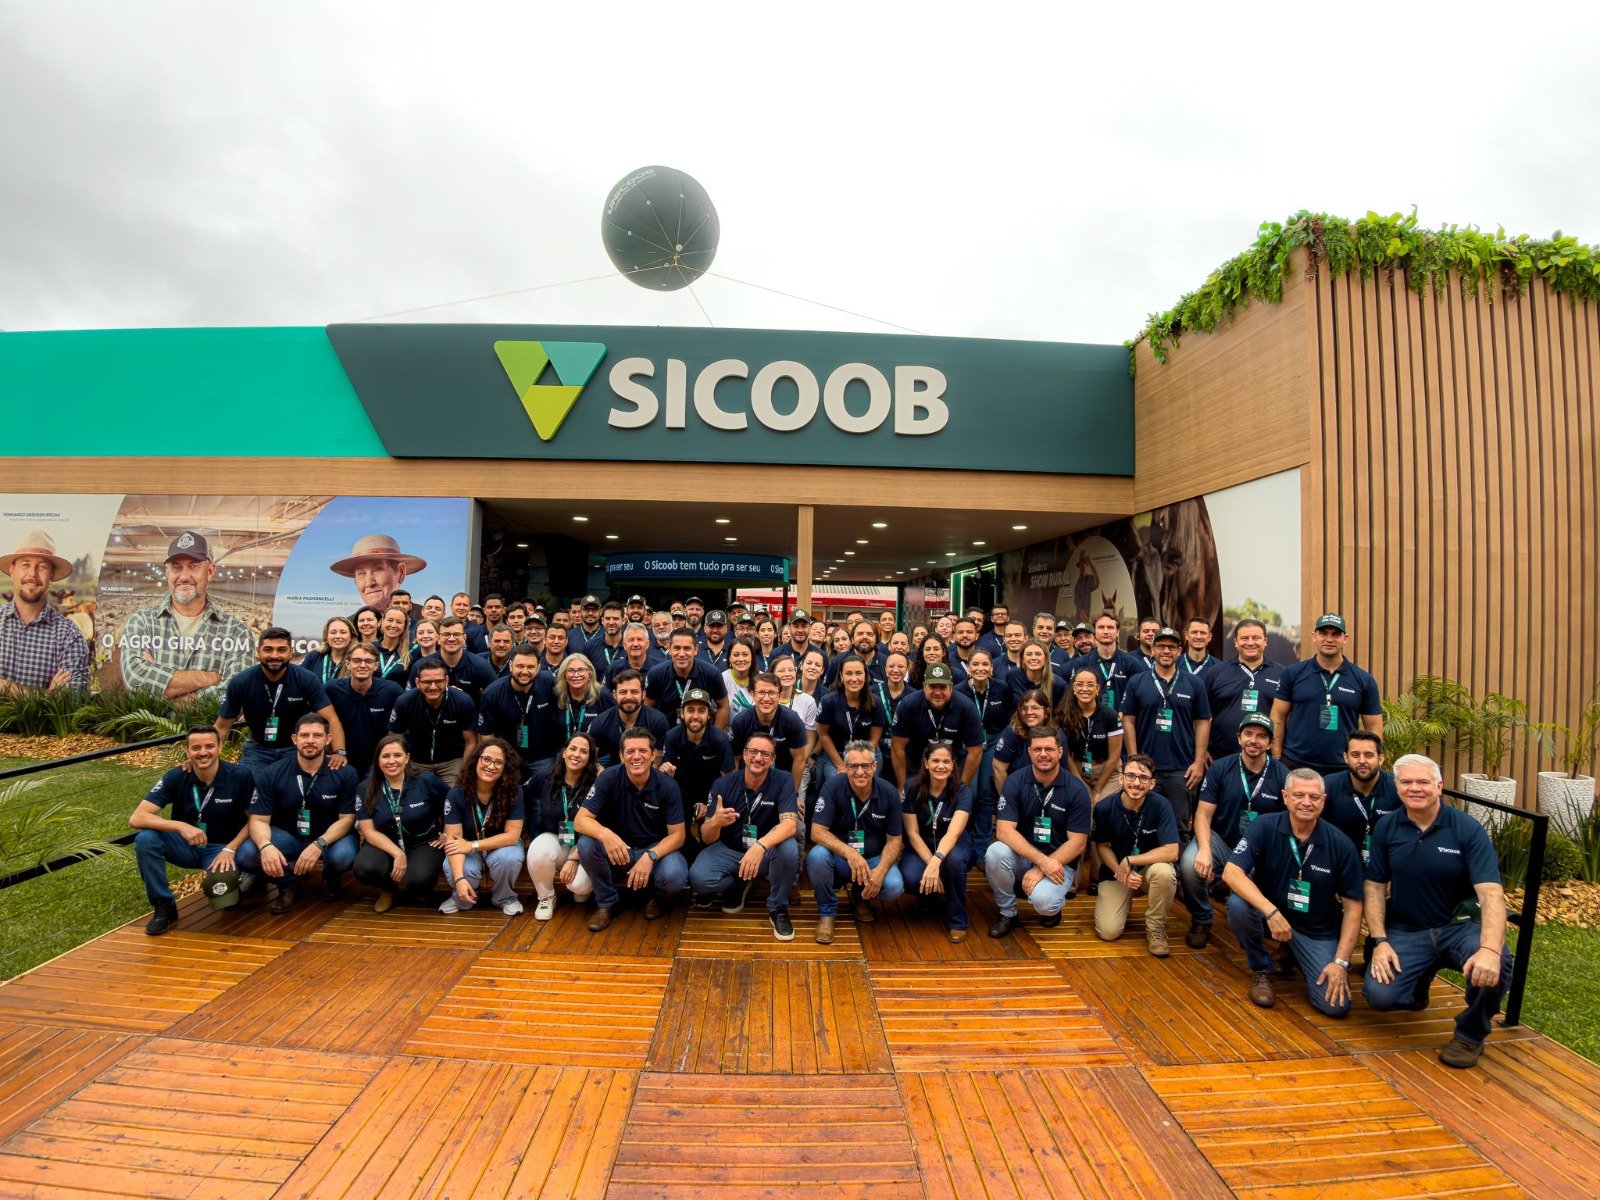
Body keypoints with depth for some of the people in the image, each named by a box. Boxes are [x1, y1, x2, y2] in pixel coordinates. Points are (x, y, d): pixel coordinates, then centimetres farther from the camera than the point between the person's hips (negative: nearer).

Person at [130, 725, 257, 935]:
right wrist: (180, 826, -35)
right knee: (145, 839, -28)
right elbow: (136, 818, -21)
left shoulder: (240, 776, -17)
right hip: (185, 844, 3)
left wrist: (230, 849, -19)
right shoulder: (176, 777, -13)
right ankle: (164, 906, -10)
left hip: (221, 847, -3)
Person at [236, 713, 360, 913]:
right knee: (246, 854, -27)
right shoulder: (270, 774, -10)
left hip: (330, 837, -1)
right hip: (287, 837, 2)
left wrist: (318, 845, -32)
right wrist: (266, 845, -36)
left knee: (343, 855, -35)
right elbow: (258, 820, -12)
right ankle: (289, 884, 4)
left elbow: (347, 818, -14)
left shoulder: (345, 774, -15)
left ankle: (330, 878, 6)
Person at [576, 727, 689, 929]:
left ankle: (654, 896, 8)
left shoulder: (667, 786, -16)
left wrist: (650, 856, -33)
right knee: (586, 844, -29)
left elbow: (677, 835, -13)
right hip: (617, 847, 1)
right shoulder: (609, 778, -16)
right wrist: (605, 834, -43)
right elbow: (581, 820, -20)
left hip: (656, 849, -1)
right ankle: (607, 902, -2)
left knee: (675, 877, -32)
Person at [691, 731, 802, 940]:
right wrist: (715, 823, -37)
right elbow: (707, 838, -12)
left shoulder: (783, 780, -15)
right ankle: (740, 884, 8)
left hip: (766, 852, -1)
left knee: (789, 847, -34)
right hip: (729, 850, 1)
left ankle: (778, 908, -6)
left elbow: (790, 824, -29)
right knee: (697, 878, -27)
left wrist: (760, 846, -48)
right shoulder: (723, 784, -12)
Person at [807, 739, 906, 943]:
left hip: (874, 859, 2)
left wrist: (881, 870, -23)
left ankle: (860, 898, 10)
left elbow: (894, 840, -4)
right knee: (817, 856, -34)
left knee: (894, 887, -27)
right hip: (839, 858, -2)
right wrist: (849, 853, -37)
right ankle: (827, 912, -6)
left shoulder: (889, 793, -10)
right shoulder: (833, 787, -16)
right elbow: (817, 832, -21)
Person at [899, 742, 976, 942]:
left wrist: (936, 861, -51)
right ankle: (930, 896, 8)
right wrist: (931, 864, -28)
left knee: (953, 859, -38)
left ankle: (956, 921, -13)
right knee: (910, 879, -32)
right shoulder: (912, 788, -14)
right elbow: (912, 833, -13)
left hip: (954, 846, -1)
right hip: (921, 846, 1)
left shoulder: (962, 791, -18)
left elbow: (953, 833, -33)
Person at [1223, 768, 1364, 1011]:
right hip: (1269, 913, -1)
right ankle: (1260, 970, -3)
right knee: (1238, 905, -33)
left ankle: (1295, 955, 20)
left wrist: (1341, 962, -12)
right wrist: (1271, 912, -37)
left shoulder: (1340, 845, -12)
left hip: (1318, 931, 1)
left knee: (1336, 1005, -14)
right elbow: (1231, 872, -25)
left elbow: (1352, 907, -6)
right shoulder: (1264, 828, -16)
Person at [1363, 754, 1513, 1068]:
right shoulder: (1386, 827, -1)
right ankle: (1419, 982, 20)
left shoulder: (1468, 830, -10)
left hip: (1460, 926, -1)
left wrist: (1490, 949, -38)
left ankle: (1470, 1034, -2)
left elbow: (1491, 893, -21)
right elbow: (1375, 887, 2)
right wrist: (1380, 941, -9)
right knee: (1379, 995, -20)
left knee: (1493, 966, -35)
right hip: (1405, 931, 1)